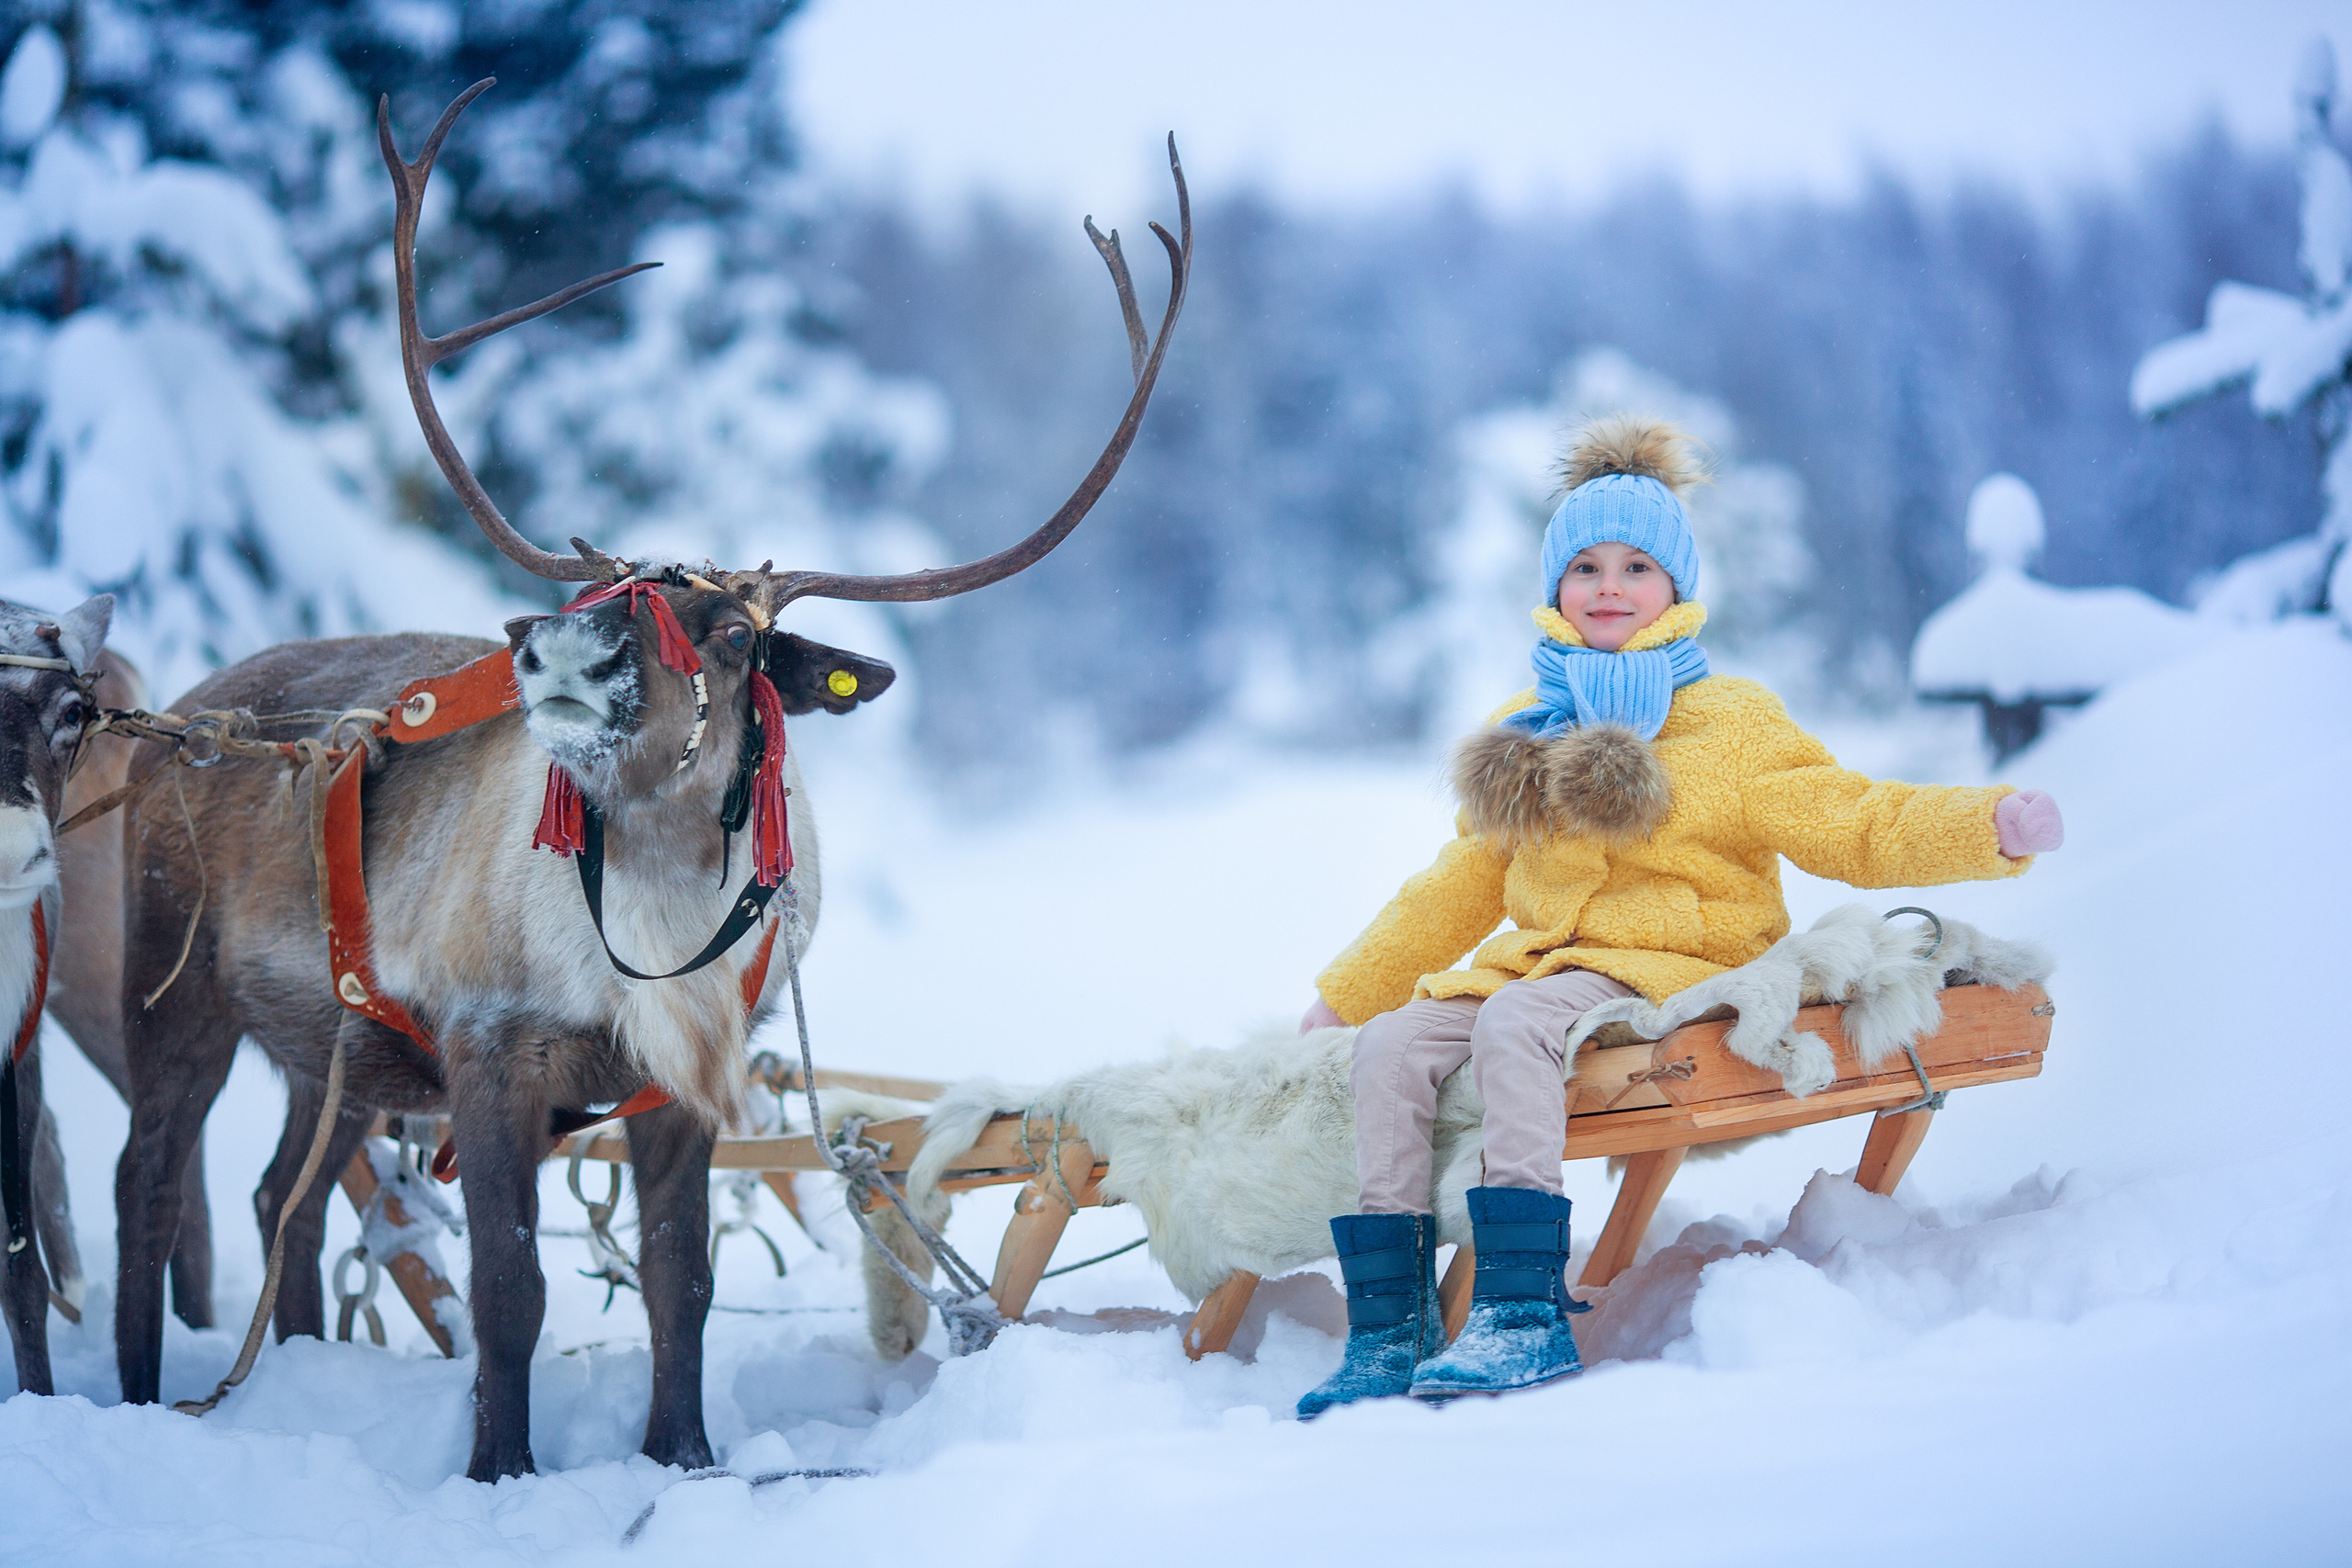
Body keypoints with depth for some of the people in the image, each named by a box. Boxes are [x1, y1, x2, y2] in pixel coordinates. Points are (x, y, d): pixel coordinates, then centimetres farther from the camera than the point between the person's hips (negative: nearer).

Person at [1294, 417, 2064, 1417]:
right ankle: (1389, 1328, -20)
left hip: (1676, 967, -6)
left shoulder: (1730, 724, 4)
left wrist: (1991, 827, -17)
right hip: (1541, 963, 6)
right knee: (1390, 1046, -20)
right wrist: (1344, 993, 26)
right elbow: (1459, 889, 28)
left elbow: (1857, 829, -1)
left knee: (1513, 1023, -34)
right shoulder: (1521, 731, 20)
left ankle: (1526, 1316, -38)